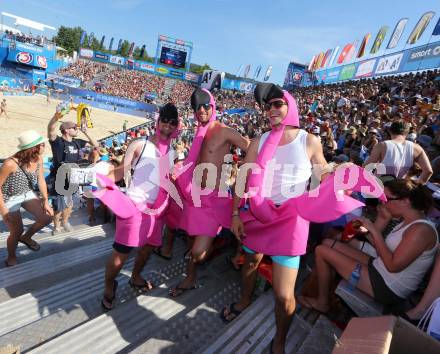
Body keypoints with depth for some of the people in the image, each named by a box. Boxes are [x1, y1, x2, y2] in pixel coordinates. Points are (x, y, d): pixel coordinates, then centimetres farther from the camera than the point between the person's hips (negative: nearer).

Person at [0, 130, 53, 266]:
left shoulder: (39, 159, -14)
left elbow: (41, 181, -4)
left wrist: (46, 201, -4)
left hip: (28, 194, 5)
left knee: (46, 218, -1)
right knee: (16, 232, 2)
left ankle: (26, 237, 29)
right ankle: (11, 257, 33)